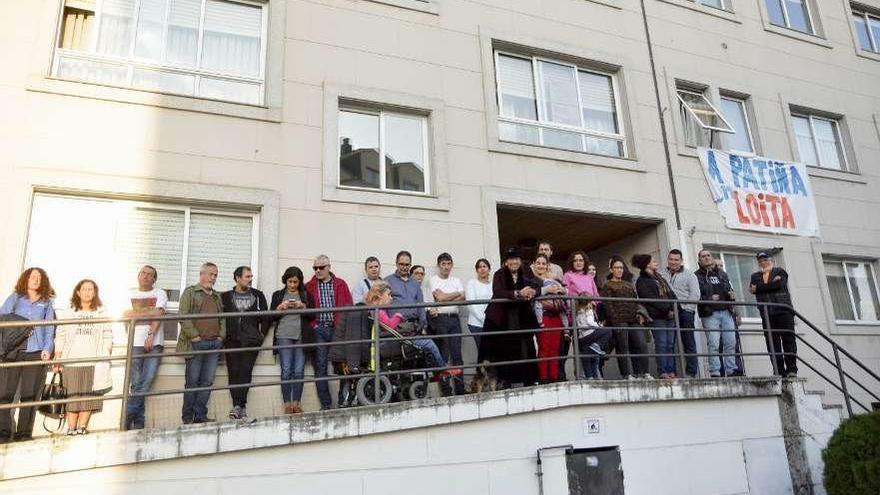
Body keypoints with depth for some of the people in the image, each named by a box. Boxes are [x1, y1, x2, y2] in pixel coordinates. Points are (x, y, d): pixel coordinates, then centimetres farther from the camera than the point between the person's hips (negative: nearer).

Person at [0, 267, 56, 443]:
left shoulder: (46, 303, 16)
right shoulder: (14, 298, 14)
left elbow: (49, 328, 11)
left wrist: (48, 348, -2)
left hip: (37, 353, 0)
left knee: (29, 394, 1)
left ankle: (24, 433, 6)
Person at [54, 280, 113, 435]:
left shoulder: (102, 313, 10)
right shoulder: (68, 313, 11)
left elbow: (108, 337, 7)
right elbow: (60, 336, 7)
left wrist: (105, 357, -2)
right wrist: (57, 358, 0)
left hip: (94, 362, 0)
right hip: (71, 361, 0)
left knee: (89, 395, -1)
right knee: (72, 395, 0)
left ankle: (82, 427, 5)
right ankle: (71, 428, 5)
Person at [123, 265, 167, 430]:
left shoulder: (160, 294, 10)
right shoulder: (131, 295, 16)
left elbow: (159, 315, -4)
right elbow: (126, 315, 2)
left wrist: (151, 335, -16)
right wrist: (149, 312, -5)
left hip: (154, 343, -1)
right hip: (136, 342, 1)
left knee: (147, 381, -8)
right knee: (136, 383, -3)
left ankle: (128, 417, 2)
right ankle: (138, 421, 4)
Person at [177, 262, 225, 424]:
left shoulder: (217, 296, 21)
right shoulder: (190, 292, 3)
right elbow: (183, 317, -7)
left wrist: (221, 336, 6)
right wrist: (194, 336, -12)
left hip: (214, 344, 5)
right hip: (196, 343, -5)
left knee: (207, 381, 4)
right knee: (192, 380, -1)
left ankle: (200, 415, 10)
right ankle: (187, 417, 7)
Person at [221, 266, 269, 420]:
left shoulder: (258, 296, 11)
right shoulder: (225, 296, 10)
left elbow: (265, 318, 12)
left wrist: (262, 335, 5)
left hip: (251, 341, -1)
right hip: (232, 341, 1)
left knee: (245, 371, -10)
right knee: (233, 372, -5)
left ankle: (238, 406, -9)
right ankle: (240, 406, -1)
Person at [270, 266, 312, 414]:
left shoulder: (305, 295, 13)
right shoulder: (278, 295, 12)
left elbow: (312, 316, 8)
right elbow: (271, 317, 9)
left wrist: (303, 307, -7)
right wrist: (280, 307, -7)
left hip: (301, 337, 1)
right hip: (284, 336, -1)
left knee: (299, 371, -3)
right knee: (286, 370, -5)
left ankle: (296, 404, 5)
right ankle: (287, 405, 0)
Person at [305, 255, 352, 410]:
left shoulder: (341, 284, 8)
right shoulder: (309, 287, 9)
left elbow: (348, 307, 3)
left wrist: (342, 326, -7)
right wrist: (312, 324, -8)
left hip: (337, 330, 0)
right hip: (319, 330, 1)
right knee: (320, 367, 1)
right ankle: (326, 404, 7)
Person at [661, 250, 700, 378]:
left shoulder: (689, 274, 10)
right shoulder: (662, 276, 17)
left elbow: (695, 294, 1)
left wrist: (686, 309, -9)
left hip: (685, 311, -2)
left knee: (688, 343, -4)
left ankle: (691, 372, -4)